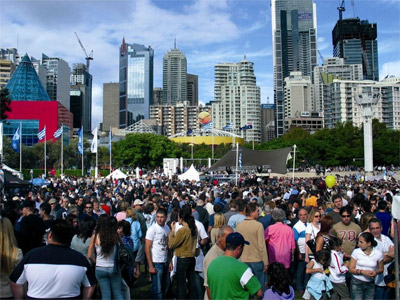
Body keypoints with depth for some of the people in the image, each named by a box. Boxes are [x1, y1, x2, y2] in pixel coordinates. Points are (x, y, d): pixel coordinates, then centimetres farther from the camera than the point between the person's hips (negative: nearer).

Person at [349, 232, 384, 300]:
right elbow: (351, 269, -5)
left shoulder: (378, 253, -6)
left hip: (370, 284, 2)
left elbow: (381, 269, 8)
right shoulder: (356, 252, -9)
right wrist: (362, 271, -20)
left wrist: (376, 272, -13)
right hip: (357, 283, -1)